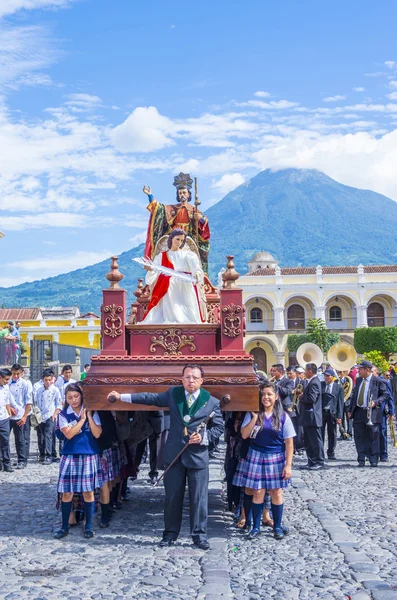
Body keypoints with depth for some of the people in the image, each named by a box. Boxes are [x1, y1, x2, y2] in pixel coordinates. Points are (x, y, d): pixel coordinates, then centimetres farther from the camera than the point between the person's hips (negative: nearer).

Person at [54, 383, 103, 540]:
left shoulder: (91, 412, 2)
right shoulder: (63, 415, 0)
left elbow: (97, 434, -7)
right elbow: (69, 434, -13)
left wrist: (89, 416, -12)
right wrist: (82, 419, -13)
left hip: (89, 456, 0)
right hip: (70, 457, 0)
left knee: (88, 491, 4)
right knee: (67, 492, 3)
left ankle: (88, 526, 16)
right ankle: (64, 527, 16)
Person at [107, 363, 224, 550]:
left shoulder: (212, 402, -1)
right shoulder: (173, 394, 3)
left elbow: (219, 427, 4)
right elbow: (151, 398, 9)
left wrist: (203, 437, -14)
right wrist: (121, 396, 9)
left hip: (198, 456, -1)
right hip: (174, 454, 2)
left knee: (199, 498, 3)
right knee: (172, 497, 9)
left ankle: (199, 535, 16)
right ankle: (170, 533, 23)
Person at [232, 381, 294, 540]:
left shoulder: (283, 417, -4)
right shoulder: (252, 414, -1)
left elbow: (289, 442, -3)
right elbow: (244, 435, -9)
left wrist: (288, 465, -8)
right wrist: (255, 417, -16)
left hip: (276, 458, 0)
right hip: (256, 457, 0)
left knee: (276, 493, 6)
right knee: (258, 492, 2)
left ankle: (277, 526, 21)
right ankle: (256, 527, 14)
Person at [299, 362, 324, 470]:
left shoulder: (314, 383, -17)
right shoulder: (311, 381, 14)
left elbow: (311, 399, -26)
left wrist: (301, 397, -11)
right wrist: (302, 395, 3)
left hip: (312, 417, -11)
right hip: (308, 417, 11)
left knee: (315, 440, -2)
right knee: (308, 441, 14)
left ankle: (319, 462, 4)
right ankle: (311, 462, 21)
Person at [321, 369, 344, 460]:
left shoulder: (339, 387, 3)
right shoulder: (320, 385, 6)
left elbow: (340, 402, 1)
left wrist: (339, 416, -5)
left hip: (332, 413, 0)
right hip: (321, 412, 1)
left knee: (332, 434, 5)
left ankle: (331, 453, 16)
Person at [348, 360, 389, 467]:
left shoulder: (378, 381, -5)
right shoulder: (358, 380, 13)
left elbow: (386, 394, -3)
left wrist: (376, 402, -18)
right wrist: (350, 410, 13)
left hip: (372, 413, -5)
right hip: (358, 413, 5)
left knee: (373, 437, 1)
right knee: (359, 437, 6)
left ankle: (374, 461, 9)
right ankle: (361, 460, 13)